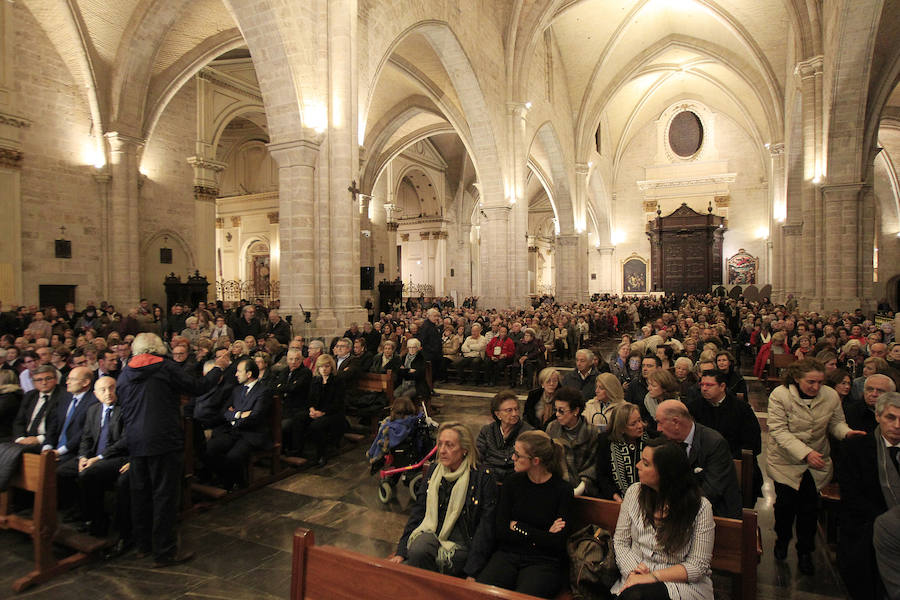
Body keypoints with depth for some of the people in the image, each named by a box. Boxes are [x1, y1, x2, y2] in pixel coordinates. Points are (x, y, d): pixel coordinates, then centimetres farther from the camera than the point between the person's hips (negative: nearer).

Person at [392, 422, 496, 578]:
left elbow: (485, 530, -8)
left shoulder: (483, 479, -7)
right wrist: (401, 552, 0)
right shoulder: (433, 472, 9)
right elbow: (417, 513, 9)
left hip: (459, 545, -5)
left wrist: (471, 573, -13)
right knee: (419, 549, -32)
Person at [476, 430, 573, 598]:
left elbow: (557, 543, -9)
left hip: (544, 561, -2)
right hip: (507, 554, 2)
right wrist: (539, 536, -8)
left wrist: (518, 527, -4)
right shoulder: (513, 482, 5)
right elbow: (500, 531, 0)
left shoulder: (562, 490, -4)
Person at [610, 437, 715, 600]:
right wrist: (632, 571, -12)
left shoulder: (700, 507, -9)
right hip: (637, 575, 3)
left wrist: (652, 577, -17)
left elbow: (698, 566, -9)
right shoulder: (634, 492, 2)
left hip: (681, 582, -3)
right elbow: (620, 541, 6)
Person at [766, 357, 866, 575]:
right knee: (785, 503, 7)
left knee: (810, 507, 4)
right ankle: (782, 540, 35)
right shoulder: (780, 395, -18)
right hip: (785, 460, -2)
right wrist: (805, 452, -29)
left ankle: (805, 552, 24)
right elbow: (779, 431, -20)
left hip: (817, 463, 2)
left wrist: (847, 432, -19)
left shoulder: (831, 396, -7)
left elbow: (836, 423, 5)